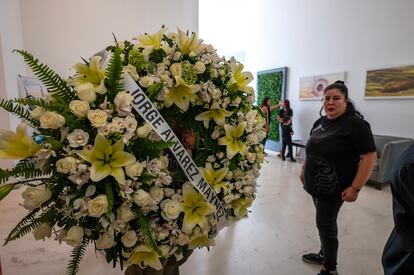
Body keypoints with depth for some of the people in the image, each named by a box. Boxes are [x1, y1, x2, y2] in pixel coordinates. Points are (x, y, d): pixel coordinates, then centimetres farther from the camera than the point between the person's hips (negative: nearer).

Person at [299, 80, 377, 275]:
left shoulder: (355, 123, -14)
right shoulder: (321, 122, 8)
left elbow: (370, 157, -17)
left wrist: (355, 188, -19)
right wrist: (303, 170, 17)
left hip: (333, 188, -6)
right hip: (315, 184, 7)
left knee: (325, 224, 2)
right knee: (324, 221, 19)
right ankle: (324, 255, 37)